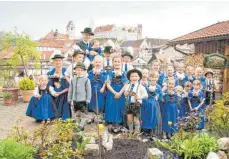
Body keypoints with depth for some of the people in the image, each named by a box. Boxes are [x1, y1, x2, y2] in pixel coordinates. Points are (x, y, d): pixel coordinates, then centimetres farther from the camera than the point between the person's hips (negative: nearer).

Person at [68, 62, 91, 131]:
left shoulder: (86, 80, -7)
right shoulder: (73, 80, 6)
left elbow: (89, 91, -6)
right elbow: (70, 90, 12)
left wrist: (88, 100, -8)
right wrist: (70, 99, 11)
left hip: (83, 100, -4)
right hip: (75, 100, 4)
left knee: (83, 114, 0)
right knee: (77, 114, 14)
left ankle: (81, 126, 10)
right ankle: (78, 125, 26)